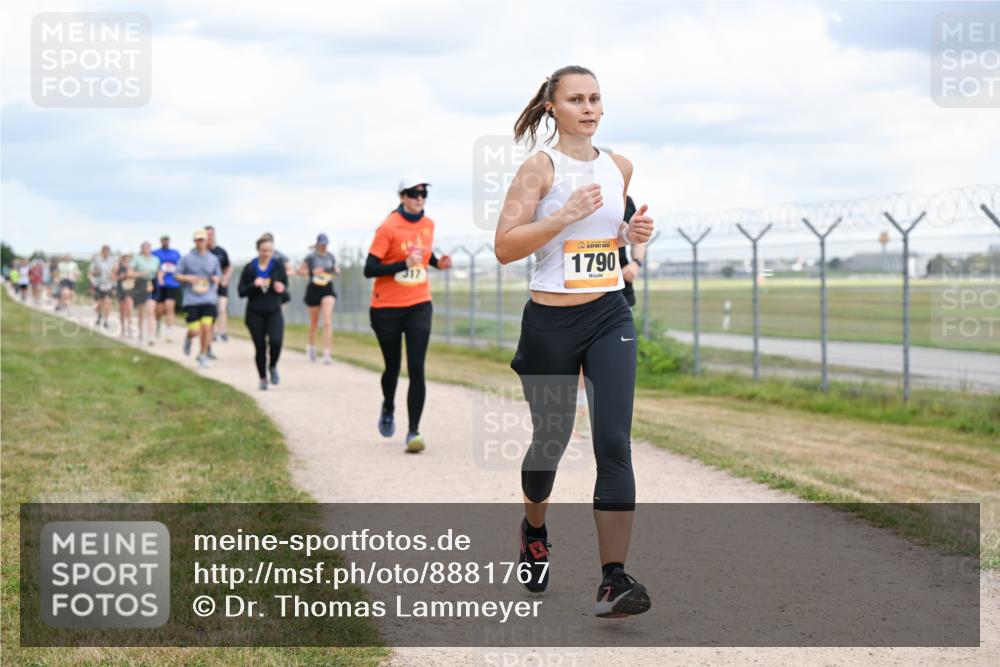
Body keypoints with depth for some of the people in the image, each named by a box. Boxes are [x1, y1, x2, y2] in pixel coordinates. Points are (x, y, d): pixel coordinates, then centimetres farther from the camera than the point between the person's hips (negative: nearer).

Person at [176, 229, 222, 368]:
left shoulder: (213, 259, 8)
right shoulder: (187, 258, 2)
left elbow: (219, 277, 19)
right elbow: (177, 276, 6)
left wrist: (216, 279, -5)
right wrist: (188, 278, -13)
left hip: (208, 299, 2)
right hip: (191, 299, -2)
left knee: (206, 327, -9)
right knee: (195, 331, -6)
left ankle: (202, 355, 9)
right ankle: (188, 337, 31)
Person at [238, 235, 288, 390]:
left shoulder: (278, 265, 0)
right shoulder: (249, 268, -4)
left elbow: (285, 283, 10)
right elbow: (241, 291, -3)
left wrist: (281, 288, -14)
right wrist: (254, 285, -21)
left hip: (274, 312, 0)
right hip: (255, 313, 0)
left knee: (276, 341, -20)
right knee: (260, 347, 2)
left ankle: (273, 366, 9)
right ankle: (262, 378, 22)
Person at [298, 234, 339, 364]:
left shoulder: (330, 256, 5)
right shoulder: (311, 257, -4)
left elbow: (335, 269, 20)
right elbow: (300, 271, 0)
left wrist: (336, 270, -4)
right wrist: (313, 271, -16)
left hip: (328, 290, 1)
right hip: (314, 290, -1)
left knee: (327, 321, -14)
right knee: (314, 322, 12)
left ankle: (326, 353, -17)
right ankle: (311, 346, 38)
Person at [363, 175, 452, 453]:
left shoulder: (428, 224, 4)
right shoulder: (388, 228, -13)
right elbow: (369, 269, -16)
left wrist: (438, 262, 2)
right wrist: (405, 264, -26)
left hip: (419, 305, 3)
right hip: (387, 308, -3)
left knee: (417, 369, -10)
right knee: (393, 366, 12)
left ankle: (414, 431, -8)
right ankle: (388, 409, 43)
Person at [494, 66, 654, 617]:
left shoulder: (619, 167, 9)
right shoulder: (541, 167, -7)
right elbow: (504, 246, -13)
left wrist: (632, 232, 6)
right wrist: (565, 215, -22)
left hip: (609, 317, 3)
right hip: (551, 323, -3)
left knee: (614, 442, -11)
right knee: (551, 438, 11)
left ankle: (613, 578, -12)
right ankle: (534, 530, 43)